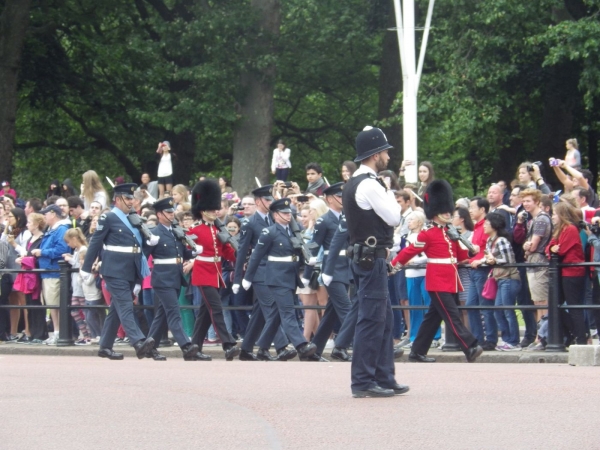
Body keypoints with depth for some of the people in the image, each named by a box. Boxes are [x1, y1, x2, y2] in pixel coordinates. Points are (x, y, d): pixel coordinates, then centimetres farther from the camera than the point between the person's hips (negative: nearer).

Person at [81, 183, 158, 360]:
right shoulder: (108, 218, -6)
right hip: (115, 271, -7)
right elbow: (95, 243, -5)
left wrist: (150, 240, -3)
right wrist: (86, 268, -6)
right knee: (126, 308, -14)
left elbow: (138, 242, 20)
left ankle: (105, 347, 16)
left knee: (116, 310, 10)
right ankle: (139, 342, -26)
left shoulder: (133, 219, 15)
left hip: (131, 272, 7)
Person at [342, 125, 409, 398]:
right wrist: (390, 194, 2)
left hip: (364, 257, 11)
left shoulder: (353, 184, 15)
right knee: (371, 320, -8)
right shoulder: (369, 185, -16)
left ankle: (384, 378, 18)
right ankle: (363, 382, -7)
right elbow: (394, 218, -14)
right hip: (372, 259, -11)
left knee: (384, 320, 14)